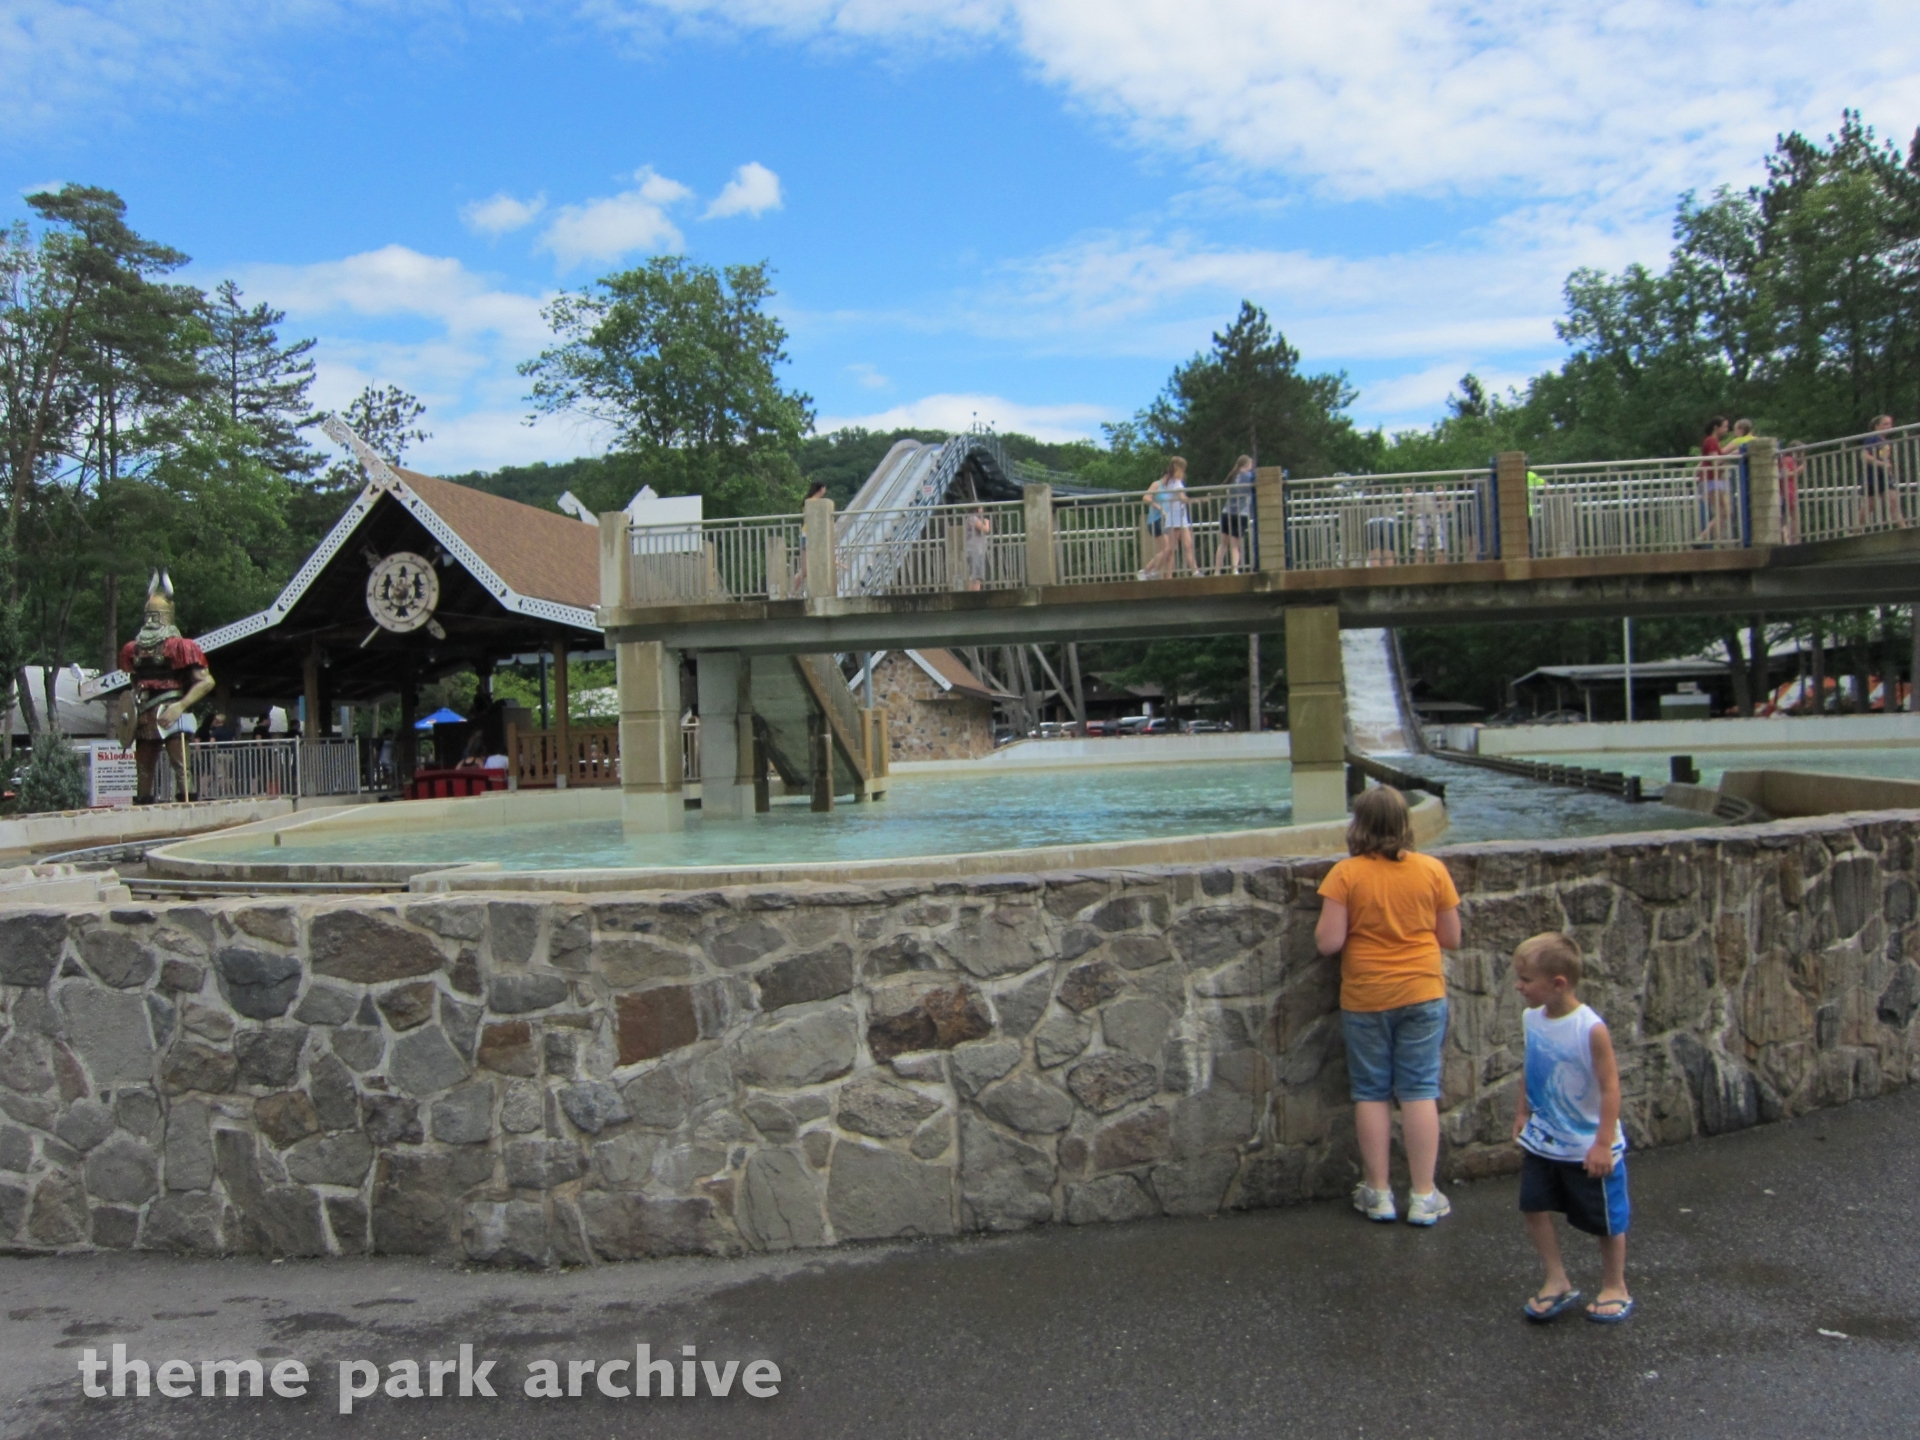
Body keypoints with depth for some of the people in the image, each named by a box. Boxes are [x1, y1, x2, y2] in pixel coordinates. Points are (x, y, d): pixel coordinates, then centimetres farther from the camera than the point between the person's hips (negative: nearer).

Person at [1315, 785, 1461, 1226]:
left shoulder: (1345, 874, -12)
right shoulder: (1432, 870, -5)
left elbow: (1328, 942, -15)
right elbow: (1451, 939, 2)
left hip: (1366, 997, -1)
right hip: (1423, 993, 1)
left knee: (1372, 1093, 10)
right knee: (1419, 1090, 7)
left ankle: (1378, 1193, 17)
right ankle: (1423, 1196, 12)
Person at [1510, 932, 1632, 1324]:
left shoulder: (1590, 1028, -24)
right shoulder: (1532, 1018, -4)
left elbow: (1610, 1088, -21)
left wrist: (1603, 1144, -20)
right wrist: (1522, 1113, 13)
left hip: (1588, 1146, -6)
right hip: (1543, 1141, 6)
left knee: (1606, 1219, 10)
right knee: (1534, 1207, 3)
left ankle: (1614, 1286, 30)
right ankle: (1557, 1282, 19)